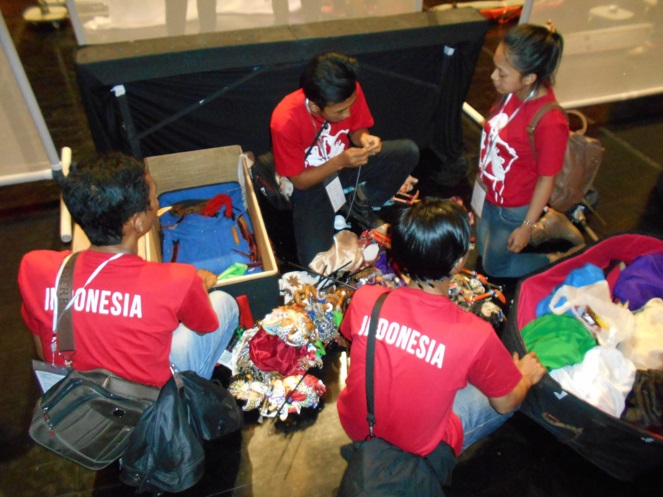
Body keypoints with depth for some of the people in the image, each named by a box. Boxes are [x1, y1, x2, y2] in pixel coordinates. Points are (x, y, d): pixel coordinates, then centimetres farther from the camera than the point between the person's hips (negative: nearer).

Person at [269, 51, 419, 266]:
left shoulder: (350, 92, -22)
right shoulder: (285, 122, -32)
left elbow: (357, 129, -1)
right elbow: (299, 181, -21)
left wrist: (364, 138, -26)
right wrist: (339, 162, -34)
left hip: (346, 161, 4)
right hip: (310, 182, -4)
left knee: (409, 151, -16)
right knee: (315, 260, -21)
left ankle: (361, 202, 4)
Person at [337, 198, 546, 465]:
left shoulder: (364, 299, -23)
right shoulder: (475, 335, -31)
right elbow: (506, 402, -12)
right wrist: (527, 376, 11)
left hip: (355, 426, 4)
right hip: (417, 447, -3)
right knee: (510, 395, 13)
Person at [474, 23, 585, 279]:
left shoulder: (550, 123, -34)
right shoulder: (512, 92, -14)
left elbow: (546, 179, -23)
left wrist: (527, 226, -14)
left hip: (514, 208, -7)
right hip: (490, 193, 8)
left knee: (494, 266, 14)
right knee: (485, 250, 28)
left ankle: (562, 261, 28)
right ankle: (548, 228, 38)